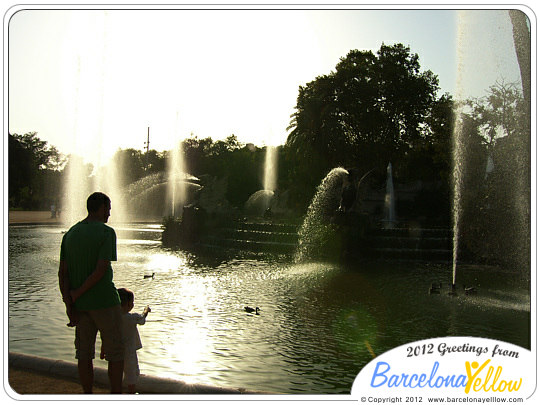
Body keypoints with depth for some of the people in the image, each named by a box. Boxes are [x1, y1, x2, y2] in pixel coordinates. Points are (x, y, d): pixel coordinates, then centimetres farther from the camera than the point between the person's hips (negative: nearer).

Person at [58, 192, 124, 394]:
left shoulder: (70, 234, 7)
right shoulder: (107, 232, -12)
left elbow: (62, 272, 2)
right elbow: (101, 270, -20)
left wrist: (69, 304, 0)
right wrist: (77, 294, -10)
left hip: (80, 303, 6)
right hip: (104, 301, -6)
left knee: (84, 354, 13)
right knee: (116, 354, 6)